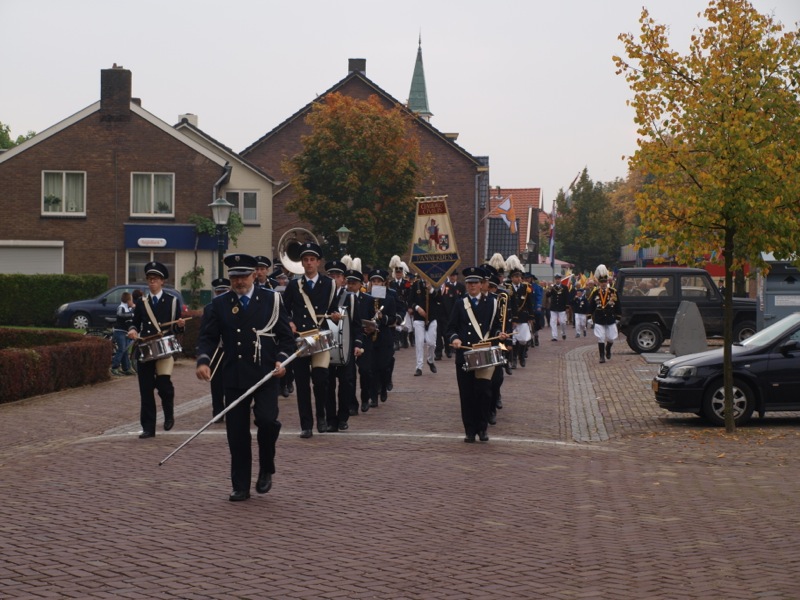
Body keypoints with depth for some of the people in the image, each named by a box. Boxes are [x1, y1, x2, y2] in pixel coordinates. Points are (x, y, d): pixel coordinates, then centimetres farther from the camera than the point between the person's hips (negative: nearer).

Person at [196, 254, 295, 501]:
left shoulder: (271, 300, 3)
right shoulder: (219, 304, 7)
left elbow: (286, 335, 5)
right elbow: (207, 337, 5)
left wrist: (282, 359, -12)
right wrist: (203, 361, -14)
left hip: (265, 374, -2)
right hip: (234, 376, 2)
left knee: (267, 420, -19)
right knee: (236, 432, 2)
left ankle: (266, 469, 7)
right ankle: (241, 487, 13)